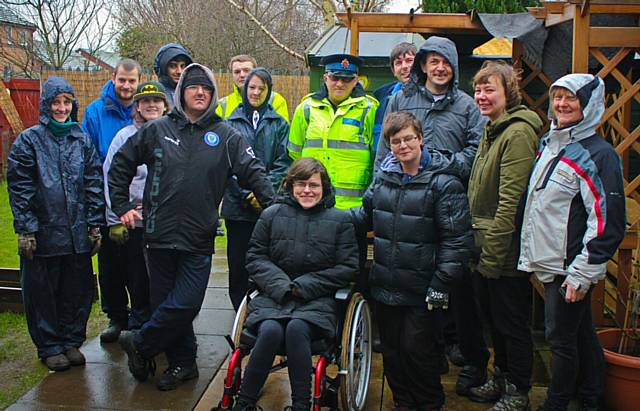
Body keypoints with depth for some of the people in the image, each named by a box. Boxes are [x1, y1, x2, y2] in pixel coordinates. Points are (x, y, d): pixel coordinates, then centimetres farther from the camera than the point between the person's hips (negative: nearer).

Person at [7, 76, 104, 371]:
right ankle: (49, 347, 20)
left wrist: (95, 225, 4)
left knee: (78, 291, 10)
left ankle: (72, 341, 25)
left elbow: (94, 184, 9)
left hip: (78, 234, 3)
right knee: (43, 293, 6)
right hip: (43, 233, -3)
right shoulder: (29, 140, -1)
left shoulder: (82, 140, 9)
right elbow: (18, 188, -4)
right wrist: (25, 230, -9)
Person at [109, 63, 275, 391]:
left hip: (199, 239, -1)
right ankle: (182, 362, 24)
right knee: (164, 302, 7)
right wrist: (121, 206, 8)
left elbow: (254, 172, 1)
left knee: (185, 304, -5)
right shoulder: (157, 130, 4)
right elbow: (121, 164, 13)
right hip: (160, 235, 1)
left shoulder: (225, 135, 3)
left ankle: (139, 344, 18)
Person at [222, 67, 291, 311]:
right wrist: (247, 194, -12)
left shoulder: (279, 124, 9)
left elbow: (284, 162, -1)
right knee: (238, 264, 4)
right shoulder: (231, 123, 7)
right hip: (237, 206, 0)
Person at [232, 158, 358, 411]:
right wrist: (282, 286, -10)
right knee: (270, 331, -30)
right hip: (273, 295, 1)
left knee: (296, 328, -32)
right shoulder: (272, 214, 9)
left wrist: (303, 286, -7)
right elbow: (255, 257, 7)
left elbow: (347, 267, 2)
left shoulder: (340, 219, 6)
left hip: (318, 299, -1)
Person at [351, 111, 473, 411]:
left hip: (421, 291, -5)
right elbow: (366, 215, 22)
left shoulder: (443, 182, -10)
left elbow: (457, 239, -12)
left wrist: (441, 284, -15)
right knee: (391, 351, 15)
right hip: (385, 286, 5)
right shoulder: (384, 176, 7)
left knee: (418, 352, 2)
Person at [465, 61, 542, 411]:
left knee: (512, 323, 6)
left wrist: (492, 254, -21)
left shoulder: (518, 132, -18)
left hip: (505, 252, -9)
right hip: (484, 247, 9)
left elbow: (510, 201, -23)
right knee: (493, 317, 21)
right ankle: (502, 378, 38)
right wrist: (478, 245, 15)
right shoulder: (492, 129, 12)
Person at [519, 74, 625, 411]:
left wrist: (582, 273, -19)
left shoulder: (598, 155, -15)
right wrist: (531, 255, 17)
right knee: (580, 332, 19)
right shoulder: (548, 145, 10)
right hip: (548, 263, 8)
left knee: (561, 336, 3)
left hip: (571, 269, -8)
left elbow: (608, 222, -18)